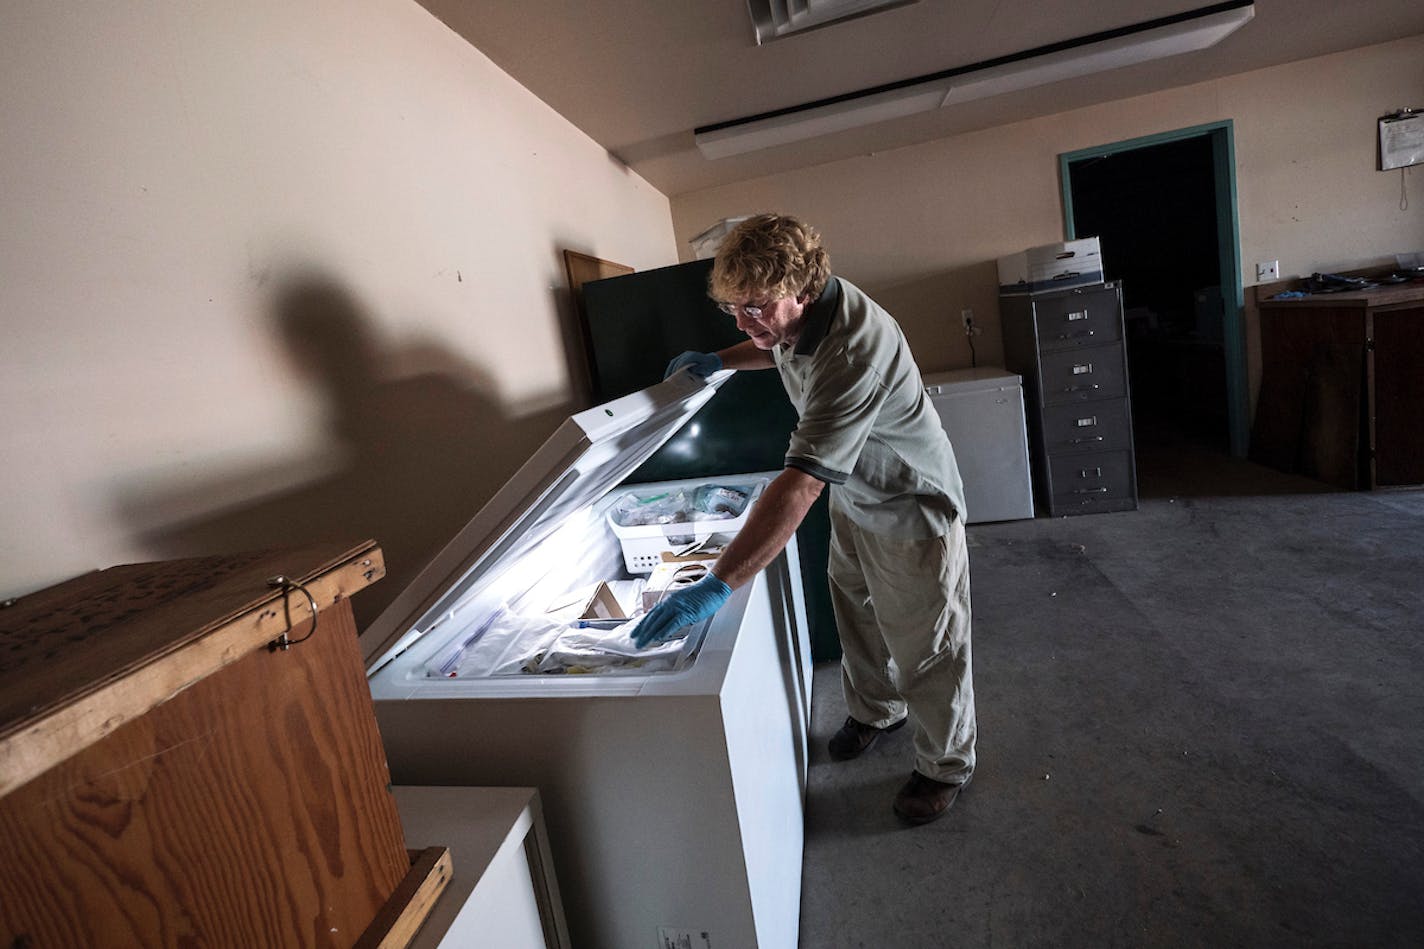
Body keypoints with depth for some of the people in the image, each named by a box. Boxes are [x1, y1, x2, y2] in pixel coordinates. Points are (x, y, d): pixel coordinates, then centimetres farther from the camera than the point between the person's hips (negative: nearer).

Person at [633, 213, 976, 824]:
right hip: (852, 494, 9)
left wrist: (715, 587, -48)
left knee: (925, 648, 9)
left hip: (910, 509, -8)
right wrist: (721, 361, 0)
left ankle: (945, 766, 34)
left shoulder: (853, 351, -40)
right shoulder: (794, 311, -11)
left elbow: (799, 487, -46)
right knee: (855, 614, 24)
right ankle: (874, 712, 50)